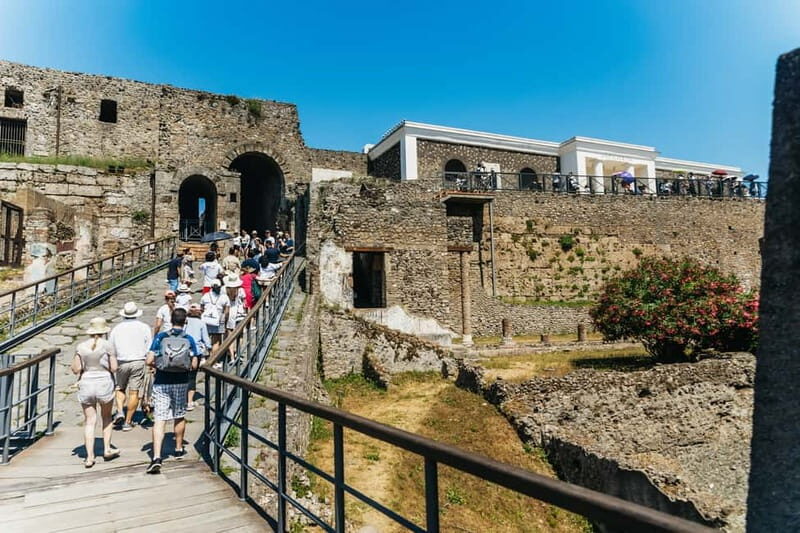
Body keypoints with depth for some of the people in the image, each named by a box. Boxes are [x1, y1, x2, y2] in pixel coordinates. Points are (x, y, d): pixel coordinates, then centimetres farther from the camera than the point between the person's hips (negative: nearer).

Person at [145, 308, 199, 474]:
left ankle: (156, 457, -14)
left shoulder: (160, 337, -4)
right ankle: (179, 449, 34)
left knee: (160, 419, -3)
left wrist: (158, 366, 12)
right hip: (181, 383, 1)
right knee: (179, 417, 18)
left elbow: (149, 361, -8)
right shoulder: (189, 340, -3)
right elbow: (194, 365, -6)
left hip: (161, 383, -1)